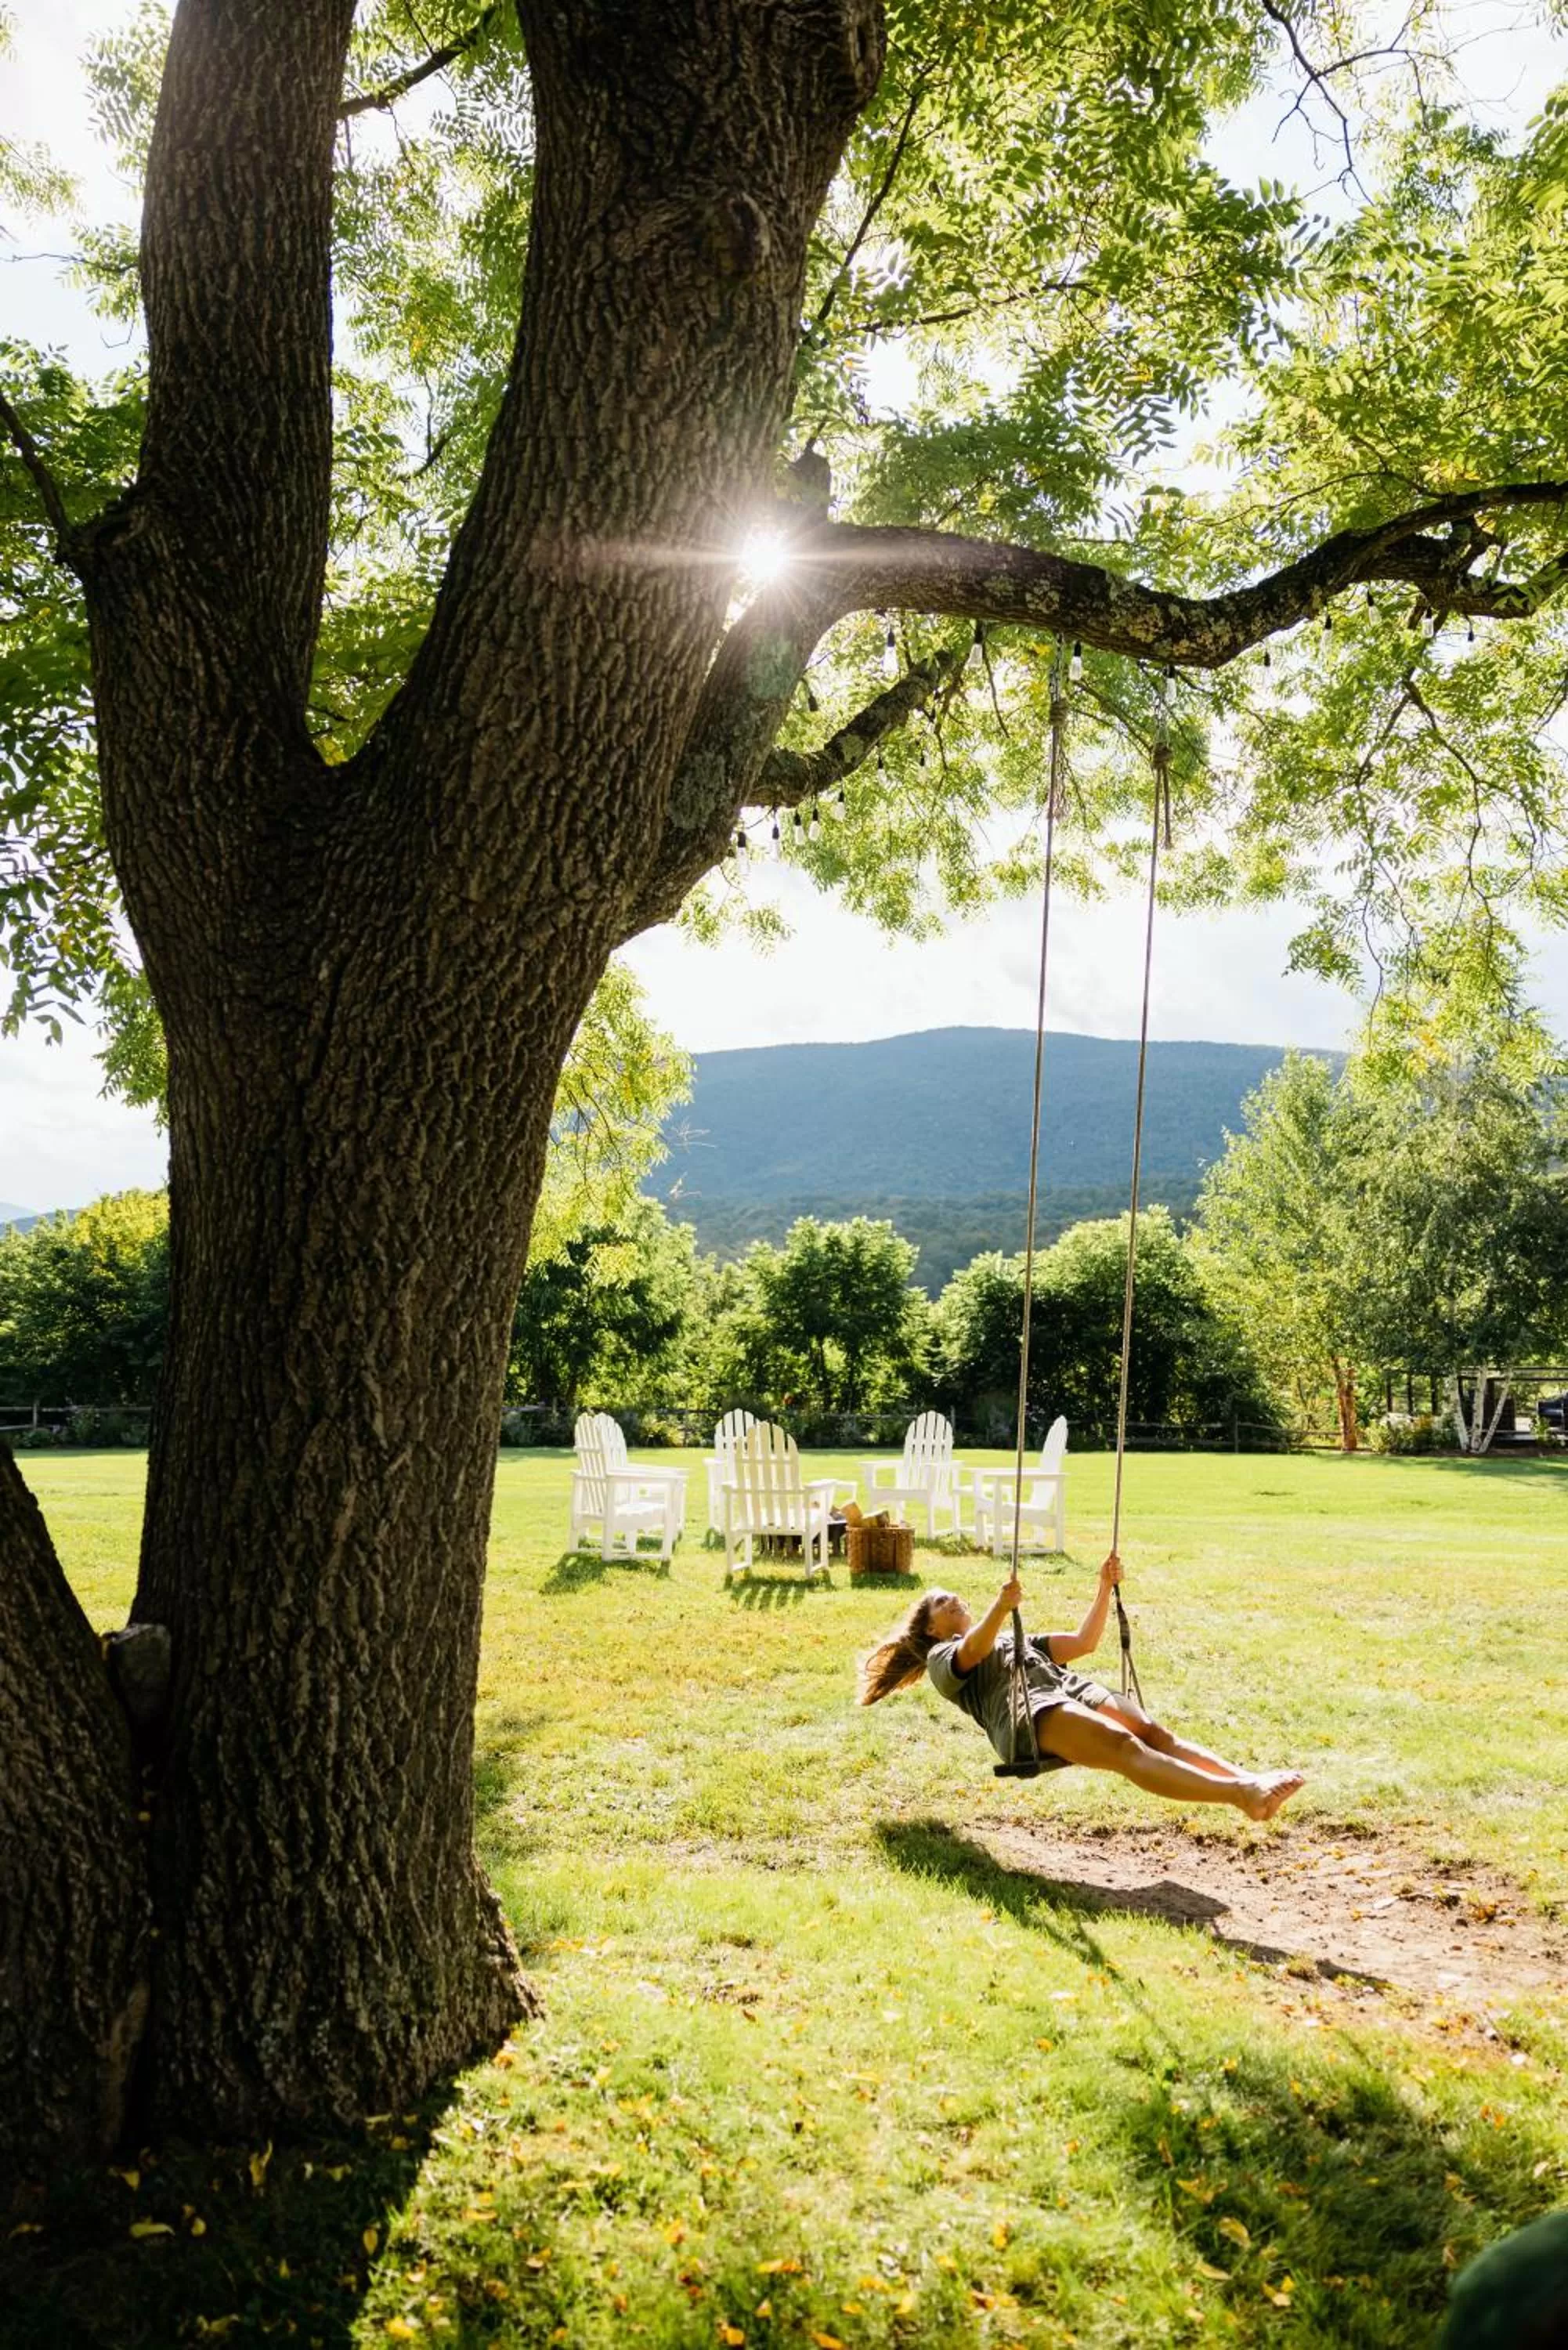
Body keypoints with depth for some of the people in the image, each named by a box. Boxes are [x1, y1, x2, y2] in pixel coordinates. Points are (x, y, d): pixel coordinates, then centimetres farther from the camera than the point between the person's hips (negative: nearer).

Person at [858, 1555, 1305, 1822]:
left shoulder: (1015, 1641, 41)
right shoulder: (942, 1658, 20)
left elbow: (1084, 1641, 35)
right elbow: (974, 1650, -5)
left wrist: (1105, 1588, 21)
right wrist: (1000, 1608, -25)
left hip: (1072, 1690, 7)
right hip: (1025, 1711, -7)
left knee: (1154, 1732, -23)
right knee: (1125, 1747, -32)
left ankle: (1246, 1780, -45)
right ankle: (1239, 1795, -51)